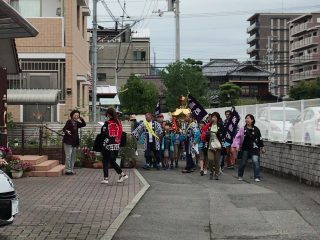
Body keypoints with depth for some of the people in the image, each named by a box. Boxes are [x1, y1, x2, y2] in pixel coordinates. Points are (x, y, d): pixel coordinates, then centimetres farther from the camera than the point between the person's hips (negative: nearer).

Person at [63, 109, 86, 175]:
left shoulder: (76, 123, 13)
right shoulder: (69, 122, -7)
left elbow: (84, 125, 17)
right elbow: (64, 129, -16)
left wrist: (81, 119, 0)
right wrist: (66, 131, -39)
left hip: (74, 142, 8)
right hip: (68, 142, -8)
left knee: (73, 157, 11)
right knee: (68, 156, -10)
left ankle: (71, 170, 17)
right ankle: (68, 170, -7)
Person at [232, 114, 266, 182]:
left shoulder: (256, 129, -2)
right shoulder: (243, 129, -3)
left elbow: (260, 139, 6)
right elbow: (237, 137, -3)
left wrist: (262, 147, 9)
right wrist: (237, 145, -14)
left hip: (254, 149, -1)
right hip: (245, 148, 1)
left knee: (255, 161, -12)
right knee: (243, 162, 10)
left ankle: (257, 177, -4)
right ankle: (240, 176, 29)